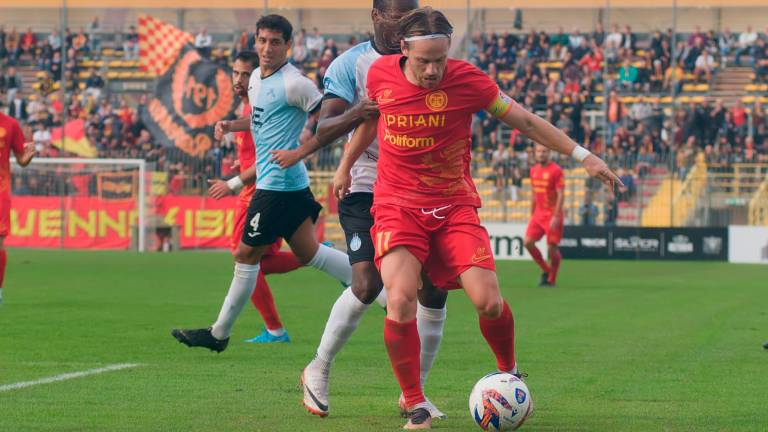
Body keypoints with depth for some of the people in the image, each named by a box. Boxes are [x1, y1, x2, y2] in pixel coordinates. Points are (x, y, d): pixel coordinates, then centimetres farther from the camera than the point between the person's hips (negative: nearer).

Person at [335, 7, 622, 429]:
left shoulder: (466, 79, -11)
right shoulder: (381, 73, -5)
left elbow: (525, 120, -2)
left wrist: (581, 154, -5)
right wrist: (345, 165, 26)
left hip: (454, 205, 0)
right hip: (397, 204, 0)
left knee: (488, 302, -13)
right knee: (400, 299, -22)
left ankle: (509, 373, 20)